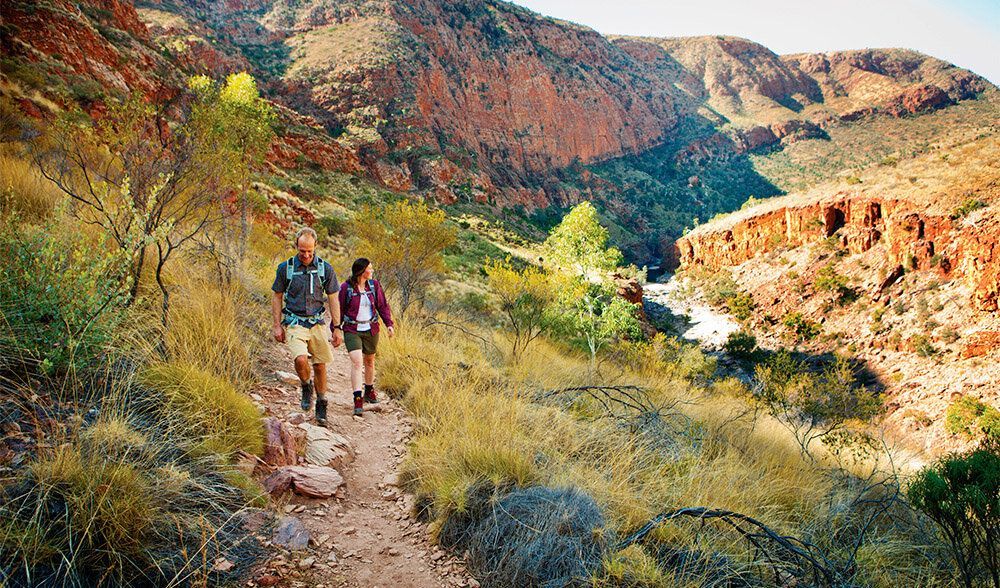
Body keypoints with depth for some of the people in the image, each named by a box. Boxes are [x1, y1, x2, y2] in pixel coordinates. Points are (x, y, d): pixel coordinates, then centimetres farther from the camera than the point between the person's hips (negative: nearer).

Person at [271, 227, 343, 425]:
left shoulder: (325, 268, 0)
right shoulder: (285, 268, -2)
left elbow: (333, 299, 5)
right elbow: (277, 297, 7)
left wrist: (337, 329, 2)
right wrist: (277, 325, 1)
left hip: (317, 323, 2)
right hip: (294, 323, -2)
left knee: (320, 365, 6)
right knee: (301, 359, -23)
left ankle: (321, 405, 24)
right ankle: (306, 387, 9)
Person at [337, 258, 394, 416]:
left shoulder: (374, 285, 0)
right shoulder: (346, 288, -9)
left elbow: (383, 306, 5)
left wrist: (389, 324, -8)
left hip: (371, 330, 4)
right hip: (352, 330, -4)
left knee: (369, 361, 18)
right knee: (356, 362, -18)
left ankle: (369, 391, 39)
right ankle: (358, 399, -19)